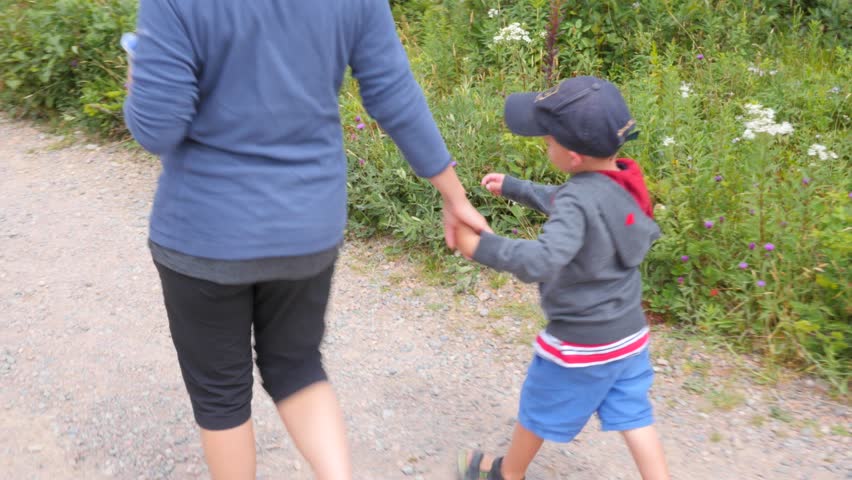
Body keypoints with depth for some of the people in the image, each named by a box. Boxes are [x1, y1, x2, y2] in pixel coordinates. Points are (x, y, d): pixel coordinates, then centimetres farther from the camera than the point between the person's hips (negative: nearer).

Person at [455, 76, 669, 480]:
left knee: (538, 412, 18)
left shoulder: (579, 198, -29)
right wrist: (511, 187, 23)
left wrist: (481, 246, -35)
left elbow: (542, 261, -42)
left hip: (580, 341, -7)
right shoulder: (623, 181, -1)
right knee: (633, 418, 17)